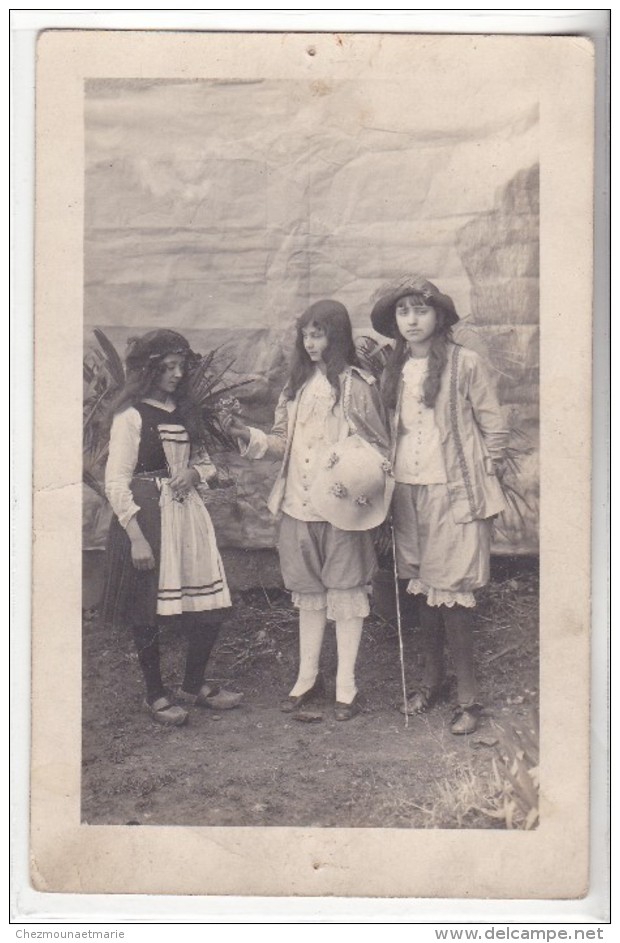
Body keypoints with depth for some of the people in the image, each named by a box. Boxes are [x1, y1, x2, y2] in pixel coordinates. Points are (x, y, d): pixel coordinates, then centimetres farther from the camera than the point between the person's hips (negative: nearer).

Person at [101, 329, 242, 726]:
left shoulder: (186, 410, 13)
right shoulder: (131, 414, -8)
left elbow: (206, 462, 22)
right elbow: (117, 483, -12)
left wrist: (195, 473, -3)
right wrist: (136, 537, -17)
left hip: (188, 511, 7)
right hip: (147, 515, -7)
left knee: (211, 604, 6)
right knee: (148, 611, 3)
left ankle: (194, 686, 26)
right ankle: (156, 695, 21)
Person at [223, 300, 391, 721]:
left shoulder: (357, 385, -5)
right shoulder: (298, 384, 12)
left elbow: (378, 448, -4)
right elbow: (284, 443, 13)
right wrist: (249, 435, -2)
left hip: (340, 507, -5)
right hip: (299, 507, 6)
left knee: (345, 592, 2)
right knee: (308, 593, 14)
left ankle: (347, 686, 12)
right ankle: (308, 677, 26)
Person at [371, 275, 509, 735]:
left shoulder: (465, 364, -7)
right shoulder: (394, 370, 10)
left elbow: (494, 427, -2)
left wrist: (485, 485, -1)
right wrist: (386, 481, 13)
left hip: (454, 493, -5)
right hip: (408, 492, 5)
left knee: (451, 592, -5)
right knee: (422, 586, 12)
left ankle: (468, 695, 6)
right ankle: (432, 678, 27)